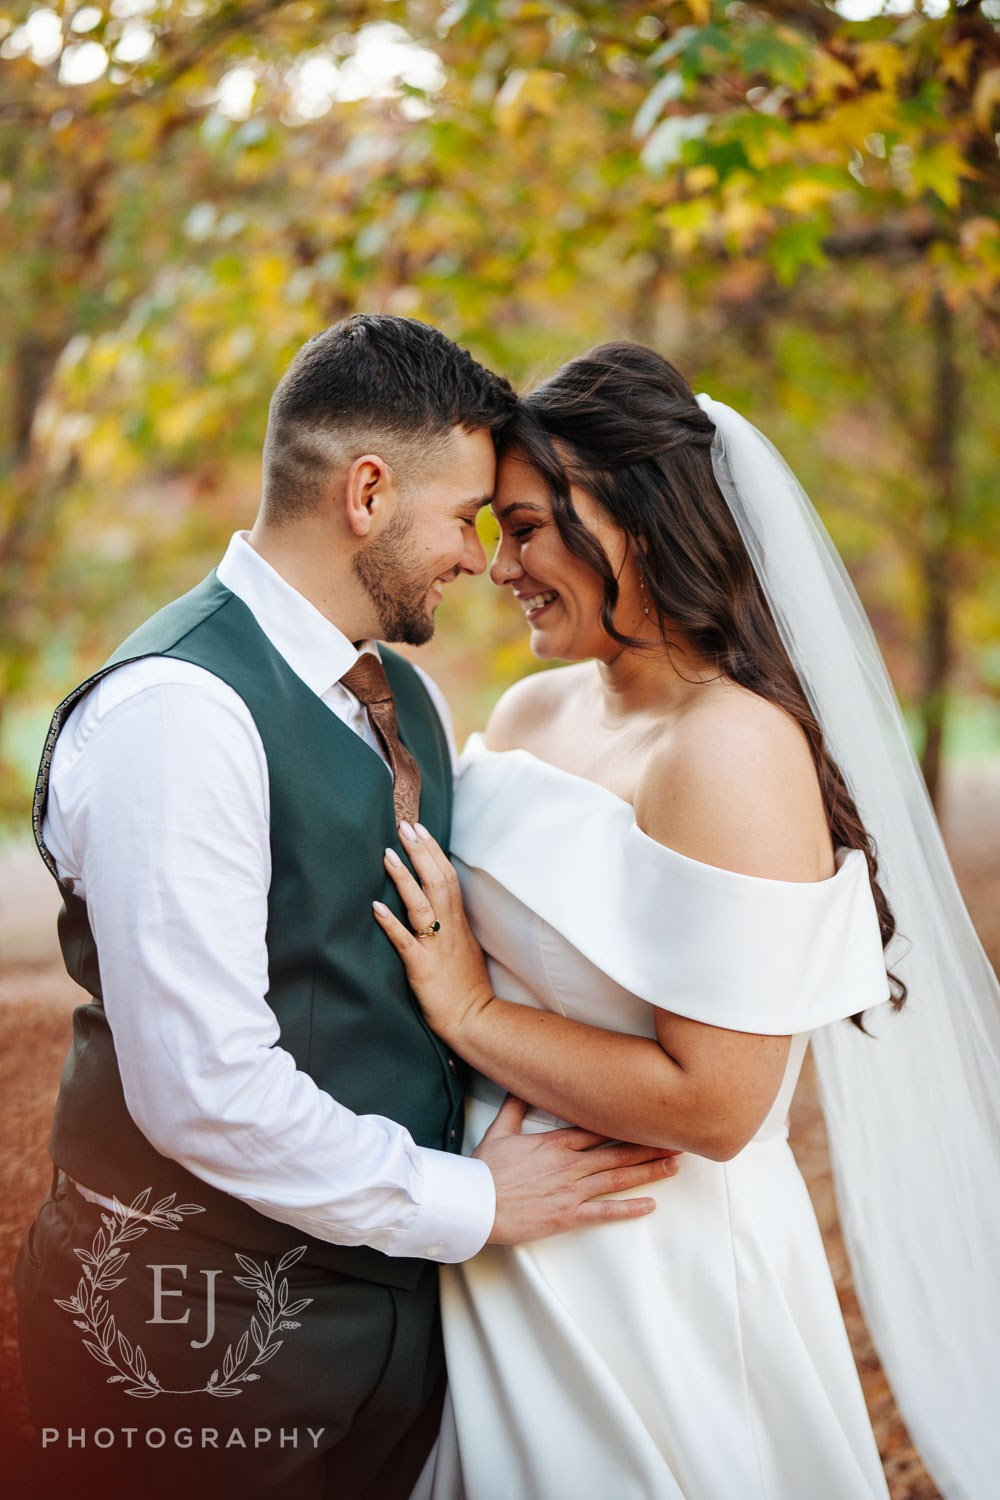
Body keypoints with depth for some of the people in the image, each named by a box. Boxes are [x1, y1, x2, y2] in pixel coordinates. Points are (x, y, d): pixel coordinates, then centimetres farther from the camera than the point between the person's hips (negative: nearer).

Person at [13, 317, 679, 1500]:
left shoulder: (403, 695, 9)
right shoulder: (177, 708, -21)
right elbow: (201, 1083, -25)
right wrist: (469, 1203, -14)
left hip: (394, 1298, 8)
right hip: (208, 1330, -8)